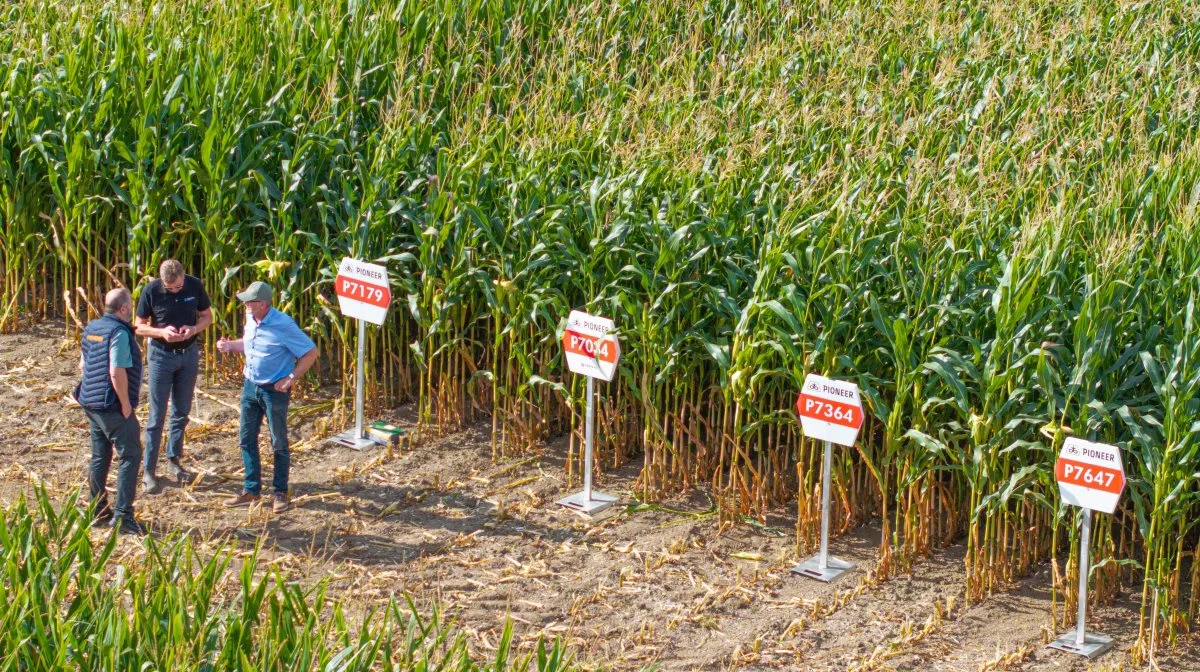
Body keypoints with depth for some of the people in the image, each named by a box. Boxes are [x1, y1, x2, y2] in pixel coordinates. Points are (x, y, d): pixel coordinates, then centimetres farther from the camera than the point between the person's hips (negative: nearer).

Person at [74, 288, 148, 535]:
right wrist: (126, 404, -16)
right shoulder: (119, 332, -18)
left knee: (99, 457, 16)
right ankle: (122, 515, -9)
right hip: (113, 407, -9)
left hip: (91, 402, 9)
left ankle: (98, 511, 22)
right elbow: (117, 372, -24)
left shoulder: (92, 328, 10)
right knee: (130, 456, -4)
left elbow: (83, 364, 18)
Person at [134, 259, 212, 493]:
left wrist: (193, 329, -17)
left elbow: (207, 317, 4)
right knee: (157, 415, -3)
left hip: (189, 353, 3)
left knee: (182, 412, 12)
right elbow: (140, 326, -6)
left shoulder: (195, 286, -8)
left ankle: (173, 460, 26)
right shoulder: (151, 291, -14)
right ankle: (149, 470, 0)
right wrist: (161, 332, -25)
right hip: (161, 354, -3)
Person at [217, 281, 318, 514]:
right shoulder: (251, 319, 0)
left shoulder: (283, 325, -22)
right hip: (250, 387, 7)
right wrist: (230, 345, -1)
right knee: (247, 440, 11)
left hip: (274, 390, -7)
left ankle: (280, 493, 17)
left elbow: (310, 352, -17)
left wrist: (291, 378, -18)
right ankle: (251, 490, 22)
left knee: (279, 444, 6)